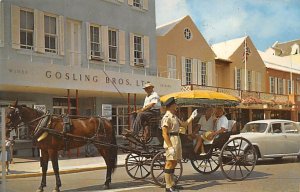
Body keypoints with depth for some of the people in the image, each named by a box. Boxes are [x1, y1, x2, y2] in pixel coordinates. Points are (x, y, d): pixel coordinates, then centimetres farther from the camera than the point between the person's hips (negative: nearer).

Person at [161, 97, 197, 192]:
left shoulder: (174, 117, 16)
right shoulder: (166, 117, -15)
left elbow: (183, 124, 17)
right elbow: (165, 134, -19)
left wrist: (192, 117, 14)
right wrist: (170, 147, -23)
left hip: (177, 141, 10)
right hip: (170, 142, -10)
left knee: (174, 163, 14)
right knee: (169, 164, -5)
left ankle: (172, 184, 23)